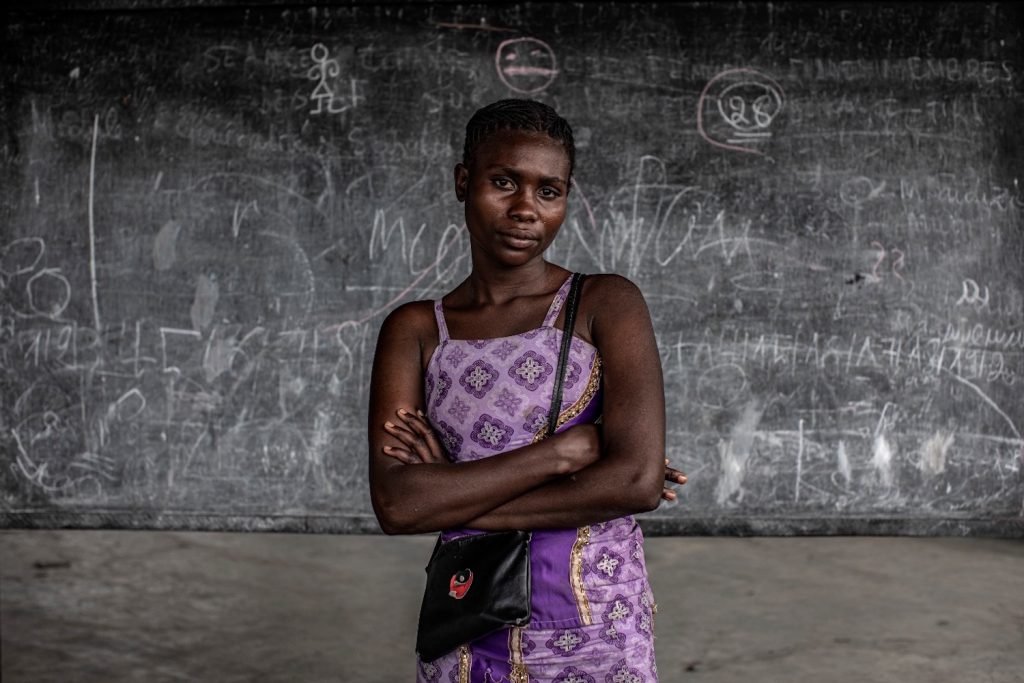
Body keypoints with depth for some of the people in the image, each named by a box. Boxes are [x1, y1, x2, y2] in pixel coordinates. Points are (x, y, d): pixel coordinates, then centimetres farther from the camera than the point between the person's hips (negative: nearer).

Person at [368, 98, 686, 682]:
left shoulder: (606, 304, -6)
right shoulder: (415, 330, 0)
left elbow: (639, 479, -17)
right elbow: (395, 503, -11)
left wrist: (452, 495, -12)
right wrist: (565, 450, -17)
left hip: (594, 633, -2)